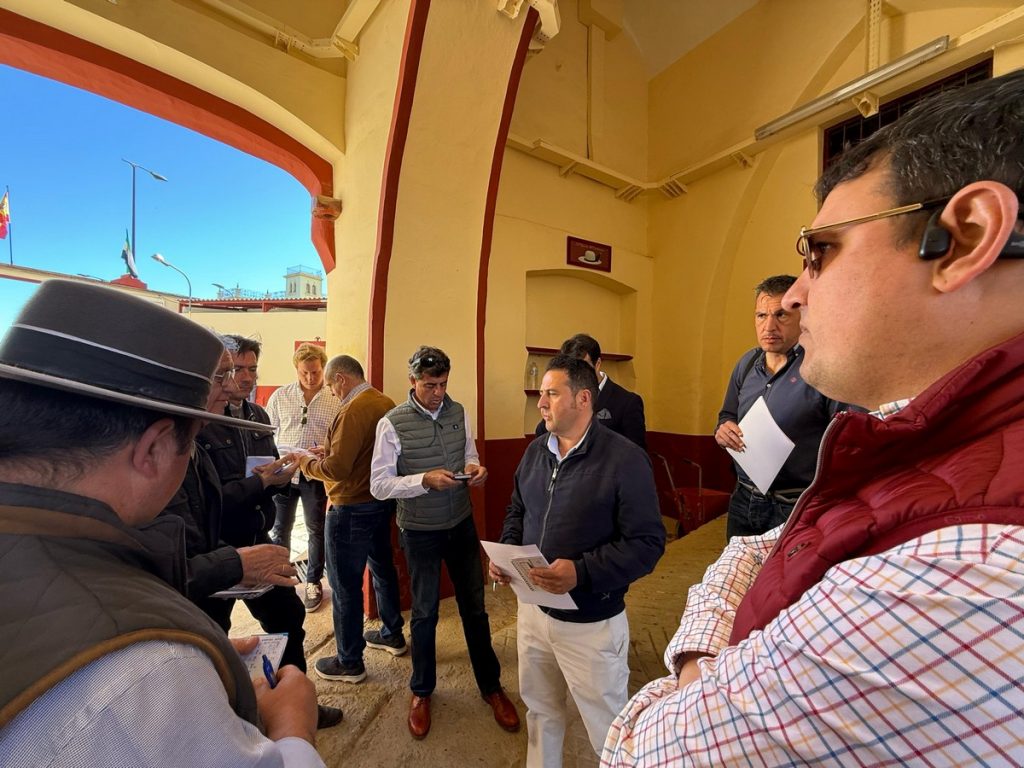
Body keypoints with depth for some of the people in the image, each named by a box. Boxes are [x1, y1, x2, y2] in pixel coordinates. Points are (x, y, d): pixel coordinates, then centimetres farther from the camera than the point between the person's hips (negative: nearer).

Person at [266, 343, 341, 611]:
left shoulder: (336, 399, -7)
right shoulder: (280, 396, 0)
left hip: (316, 474, -2)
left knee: (316, 529, 12)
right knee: (280, 528, 16)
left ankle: (313, 582, 30)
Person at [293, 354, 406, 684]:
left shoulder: (354, 410, -24)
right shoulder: (386, 403, 1)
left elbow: (337, 468, -26)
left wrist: (308, 461, -8)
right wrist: (328, 452, 11)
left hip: (352, 509, -9)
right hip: (382, 501, 9)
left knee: (345, 585, 7)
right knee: (382, 567, 23)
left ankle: (349, 663, 24)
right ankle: (392, 634, 41)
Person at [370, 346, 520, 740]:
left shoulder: (459, 412, -4)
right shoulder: (392, 424, -16)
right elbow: (379, 485, -14)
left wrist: (475, 470, -14)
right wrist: (425, 480, -28)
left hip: (462, 525, 3)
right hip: (420, 532, -3)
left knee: (475, 608, 16)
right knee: (425, 614, 17)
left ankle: (490, 686, 39)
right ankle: (422, 691, 44)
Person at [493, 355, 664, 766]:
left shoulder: (625, 459, -19)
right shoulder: (536, 451, 2)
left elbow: (647, 542, -20)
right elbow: (517, 511, 12)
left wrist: (582, 572, -29)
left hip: (592, 623, -6)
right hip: (533, 610, 6)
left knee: (609, 732, 17)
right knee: (539, 711, 28)